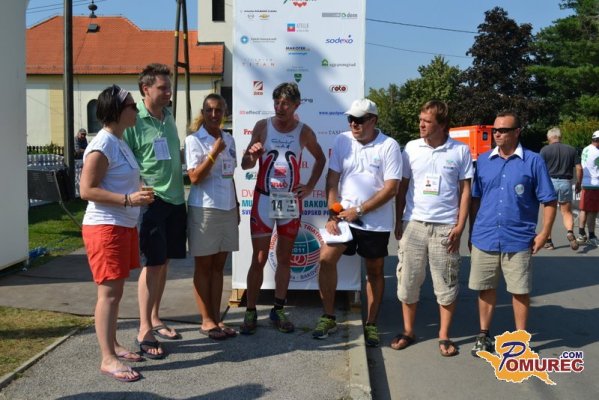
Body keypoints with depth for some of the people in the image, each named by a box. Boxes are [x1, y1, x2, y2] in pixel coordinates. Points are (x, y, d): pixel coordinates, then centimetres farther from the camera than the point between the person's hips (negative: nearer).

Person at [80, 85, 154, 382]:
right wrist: (128, 199, -24)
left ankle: (113, 346, 27)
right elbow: (86, 190, -20)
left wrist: (140, 194, 10)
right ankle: (107, 359, 3)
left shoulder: (120, 142, 14)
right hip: (105, 227, -9)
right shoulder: (102, 145, -16)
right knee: (109, 293, -5)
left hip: (124, 226, 10)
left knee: (116, 291, 16)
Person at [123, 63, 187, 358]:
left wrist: (178, 185, 16)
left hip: (175, 200, 7)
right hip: (151, 201, -7)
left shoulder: (168, 117, 12)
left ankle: (155, 319, 26)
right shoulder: (133, 120, -11)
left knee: (163, 262, 13)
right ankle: (144, 332, 4)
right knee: (153, 264, -5)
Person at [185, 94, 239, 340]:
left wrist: (236, 204, 16)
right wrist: (214, 153, -22)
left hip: (227, 208, 6)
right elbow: (195, 177, -14)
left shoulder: (229, 139, 11)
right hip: (204, 208, -6)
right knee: (204, 267, 4)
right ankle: (207, 320, 12)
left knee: (218, 266, 10)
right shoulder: (194, 140, -7)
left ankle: (216, 318, 18)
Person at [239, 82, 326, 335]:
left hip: (291, 201, 2)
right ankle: (250, 312, 10)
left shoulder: (304, 132, -1)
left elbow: (320, 158, 16)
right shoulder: (262, 126, -3)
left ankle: (278, 310, 20)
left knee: (285, 259, 9)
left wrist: (310, 186, 6)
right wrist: (252, 155, -23)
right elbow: (245, 165, -1)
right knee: (259, 259, 0)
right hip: (263, 199, -1)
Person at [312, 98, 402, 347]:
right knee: (326, 259, -10)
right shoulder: (342, 141, 2)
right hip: (344, 217, 2)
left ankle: (371, 324, 23)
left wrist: (358, 210, -15)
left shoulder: (389, 146, -8)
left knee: (375, 271, 9)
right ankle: (328, 318, 6)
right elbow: (332, 180, 3)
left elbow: (391, 188, -12)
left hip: (376, 222, -2)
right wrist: (334, 213, -8)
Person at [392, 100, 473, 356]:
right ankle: (408, 331, 23)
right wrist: (398, 222, 3)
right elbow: (402, 187, 8)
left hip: (445, 227, -1)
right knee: (408, 280, 8)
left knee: (446, 284, 6)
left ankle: (444, 336, 20)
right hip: (413, 224, 2)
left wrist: (460, 226, -5)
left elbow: (465, 191, 3)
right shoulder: (412, 148, 4)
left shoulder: (460, 151, 0)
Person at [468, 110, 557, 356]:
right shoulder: (483, 160, 6)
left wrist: (544, 234, -7)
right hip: (485, 238, 3)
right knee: (485, 288, 11)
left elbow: (549, 200, -1)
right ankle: (484, 335, 26)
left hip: (519, 240, -2)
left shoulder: (533, 161, -3)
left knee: (520, 291, 8)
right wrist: (472, 232, 8)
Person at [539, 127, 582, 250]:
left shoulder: (545, 150, -2)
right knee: (567, 212, 10)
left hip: (550, 182, -2)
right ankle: (570, 232, -18)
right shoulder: (571, 150, 7)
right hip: (566, 183, 2)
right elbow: (579, 168, 4)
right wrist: (578, 184, 15)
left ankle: (548, 241, 14)